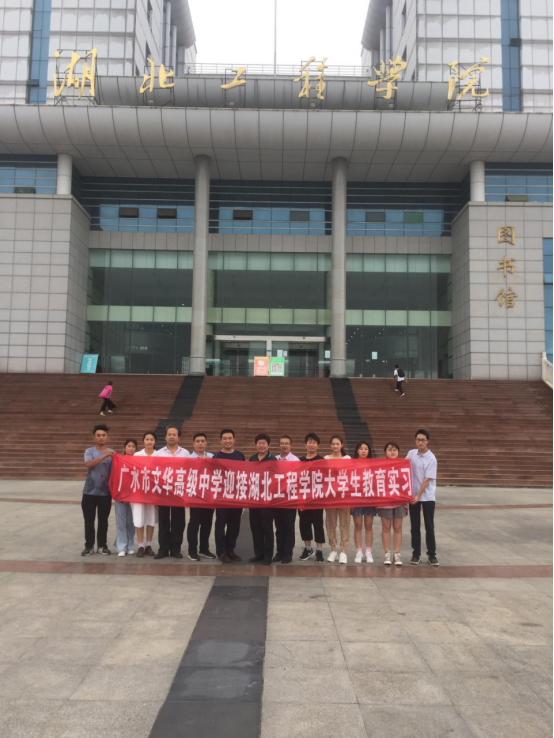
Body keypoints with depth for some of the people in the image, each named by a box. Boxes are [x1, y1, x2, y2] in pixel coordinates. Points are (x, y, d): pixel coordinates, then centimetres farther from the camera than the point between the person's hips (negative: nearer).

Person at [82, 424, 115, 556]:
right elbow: (89, 464, -20)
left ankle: (102, 545, 18)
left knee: (103, 520, 8)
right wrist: (104, 456, -31)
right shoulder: (89, 451, -1)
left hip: (105, 492, 1)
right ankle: (89, 546, 15)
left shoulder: (112, 453, 2)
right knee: (89, 520, 5)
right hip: (90, 492, 0)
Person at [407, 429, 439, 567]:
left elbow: (427, 479, -14)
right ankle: (416, 554, 17)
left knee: (429, 527, 3)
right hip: (412, 495, 4)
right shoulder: (411, 453, 3)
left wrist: (418, 496, -18)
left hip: (427, 497, -4)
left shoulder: (431, 458, -11)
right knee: (415, 527, 8)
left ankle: (432, 554, 14)